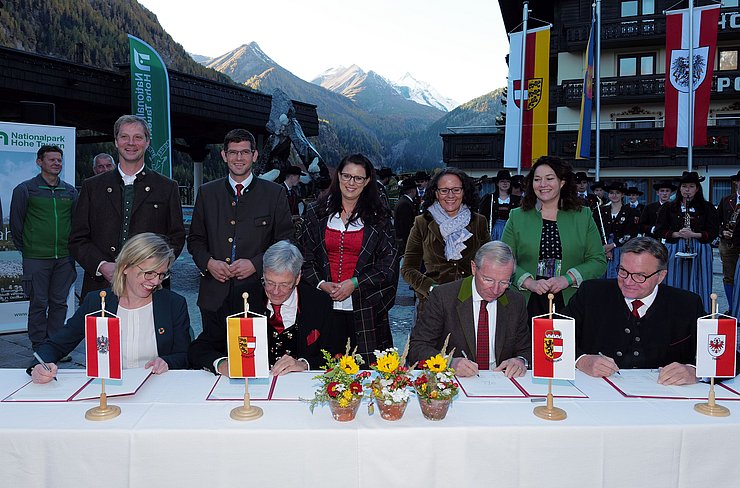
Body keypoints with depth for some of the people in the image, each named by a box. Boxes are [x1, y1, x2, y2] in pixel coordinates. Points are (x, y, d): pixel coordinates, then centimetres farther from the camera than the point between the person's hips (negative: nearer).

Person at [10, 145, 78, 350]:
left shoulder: (70, 191, 10)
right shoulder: (24, 189, -1)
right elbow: (16, 223, 3)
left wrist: (71, 248, 12)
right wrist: (26, 249, 5)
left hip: (64, 258, 3)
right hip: (36, 259, -3)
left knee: (59, 303, 8)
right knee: (39, 304, 2)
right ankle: (39, 348, 11)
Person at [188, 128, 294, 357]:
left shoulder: (275, 193, 3)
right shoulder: (207, 193, 11)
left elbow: (285, 242, 2)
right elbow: (195, 239, 14)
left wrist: (255, 264, -11)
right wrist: (208, 262, -5)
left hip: (257, 294, -2)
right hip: (215, 296, 2)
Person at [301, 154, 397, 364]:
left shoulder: (378, 218, 4)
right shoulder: (317, 212, 9)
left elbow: (387, 265, 0)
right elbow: (305, 256, 9)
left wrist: (354, 283, -10)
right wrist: (321, 284, -7)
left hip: (364, 309, -1)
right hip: (325, 306, 1)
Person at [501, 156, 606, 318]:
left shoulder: (583, 216, 9)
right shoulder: (517, 217, 8)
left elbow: (598, 261, 4)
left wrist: (568, 279, -10)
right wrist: (529, 283, -12)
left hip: (570, 303, 0)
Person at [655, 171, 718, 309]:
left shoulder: (706, 207, 5)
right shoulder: (670, 207, 6)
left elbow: (713, 232, 1)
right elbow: (660, 230, 5)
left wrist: (694, 234, -15)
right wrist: (677, 234, -12)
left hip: (699, 252, 0)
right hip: (675, 251, 0)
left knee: (697, 286, 2)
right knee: (676, 285, 2)